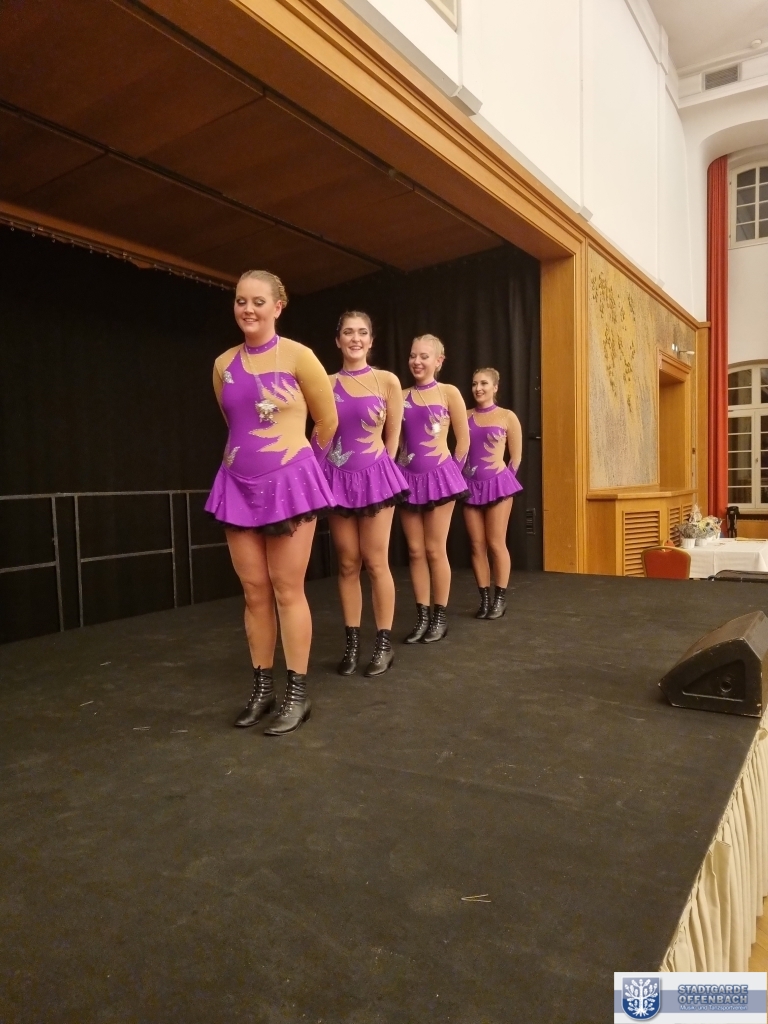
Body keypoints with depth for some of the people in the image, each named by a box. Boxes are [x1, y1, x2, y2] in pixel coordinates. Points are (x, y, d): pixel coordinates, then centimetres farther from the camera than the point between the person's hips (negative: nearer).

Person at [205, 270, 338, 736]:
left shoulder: (298, 356, -6)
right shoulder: (223, 364, 7)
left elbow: (328, 422, 4)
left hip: (290, 483, -4)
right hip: (239, 484, 4)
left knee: (288, 592, 0)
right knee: (254, 593, 8)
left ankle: (298, 694, 13)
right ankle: (263, 689, 21)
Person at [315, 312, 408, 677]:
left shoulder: (387, 381, 0)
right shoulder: (326, 384, 2)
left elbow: (393, 437, 5)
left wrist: (377, 469, 8)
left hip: (375, 476, -2)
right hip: (338, 478, 2)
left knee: (375, 562, 1)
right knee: (347, 564, 7)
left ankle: (384, 644, 13)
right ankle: (351, 643, 17)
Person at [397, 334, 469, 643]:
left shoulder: (448, 393, -2)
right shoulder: (402, 396, 7)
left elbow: (463, 439, 0)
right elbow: (395, 437, 11)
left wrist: (453, 471, 0)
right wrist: (396, 469, 1)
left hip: (438, 476, -3)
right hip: (408, 477, 4)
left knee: (435, 550, 2)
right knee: (415, 551, 6)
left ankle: (440, 617, 14)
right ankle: (422, 617, 15)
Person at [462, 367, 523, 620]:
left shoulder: (507, 417, -1)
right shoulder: (466, 416, 6)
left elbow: (516, 456, 2)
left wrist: (504, 478, 1)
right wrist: (460, 476, -1)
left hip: (497, 483, -3)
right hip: (470, 485, 3)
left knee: (496, 544, 0)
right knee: (477, 545, 5)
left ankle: (500, 599, 11)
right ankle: (484, 599, 14)